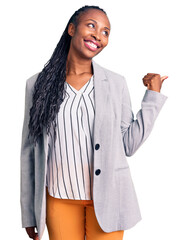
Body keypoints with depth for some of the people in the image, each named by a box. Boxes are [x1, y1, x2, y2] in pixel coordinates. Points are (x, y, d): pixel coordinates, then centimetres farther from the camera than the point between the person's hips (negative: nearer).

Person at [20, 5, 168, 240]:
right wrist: (29, 213, 4)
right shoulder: (38, 84, -1)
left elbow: (129, 145, -1)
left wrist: (153, 96, -3)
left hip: (107, 199, 0)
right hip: (59, 200, 0)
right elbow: (29, 150, 2)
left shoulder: (116, 83, 0)